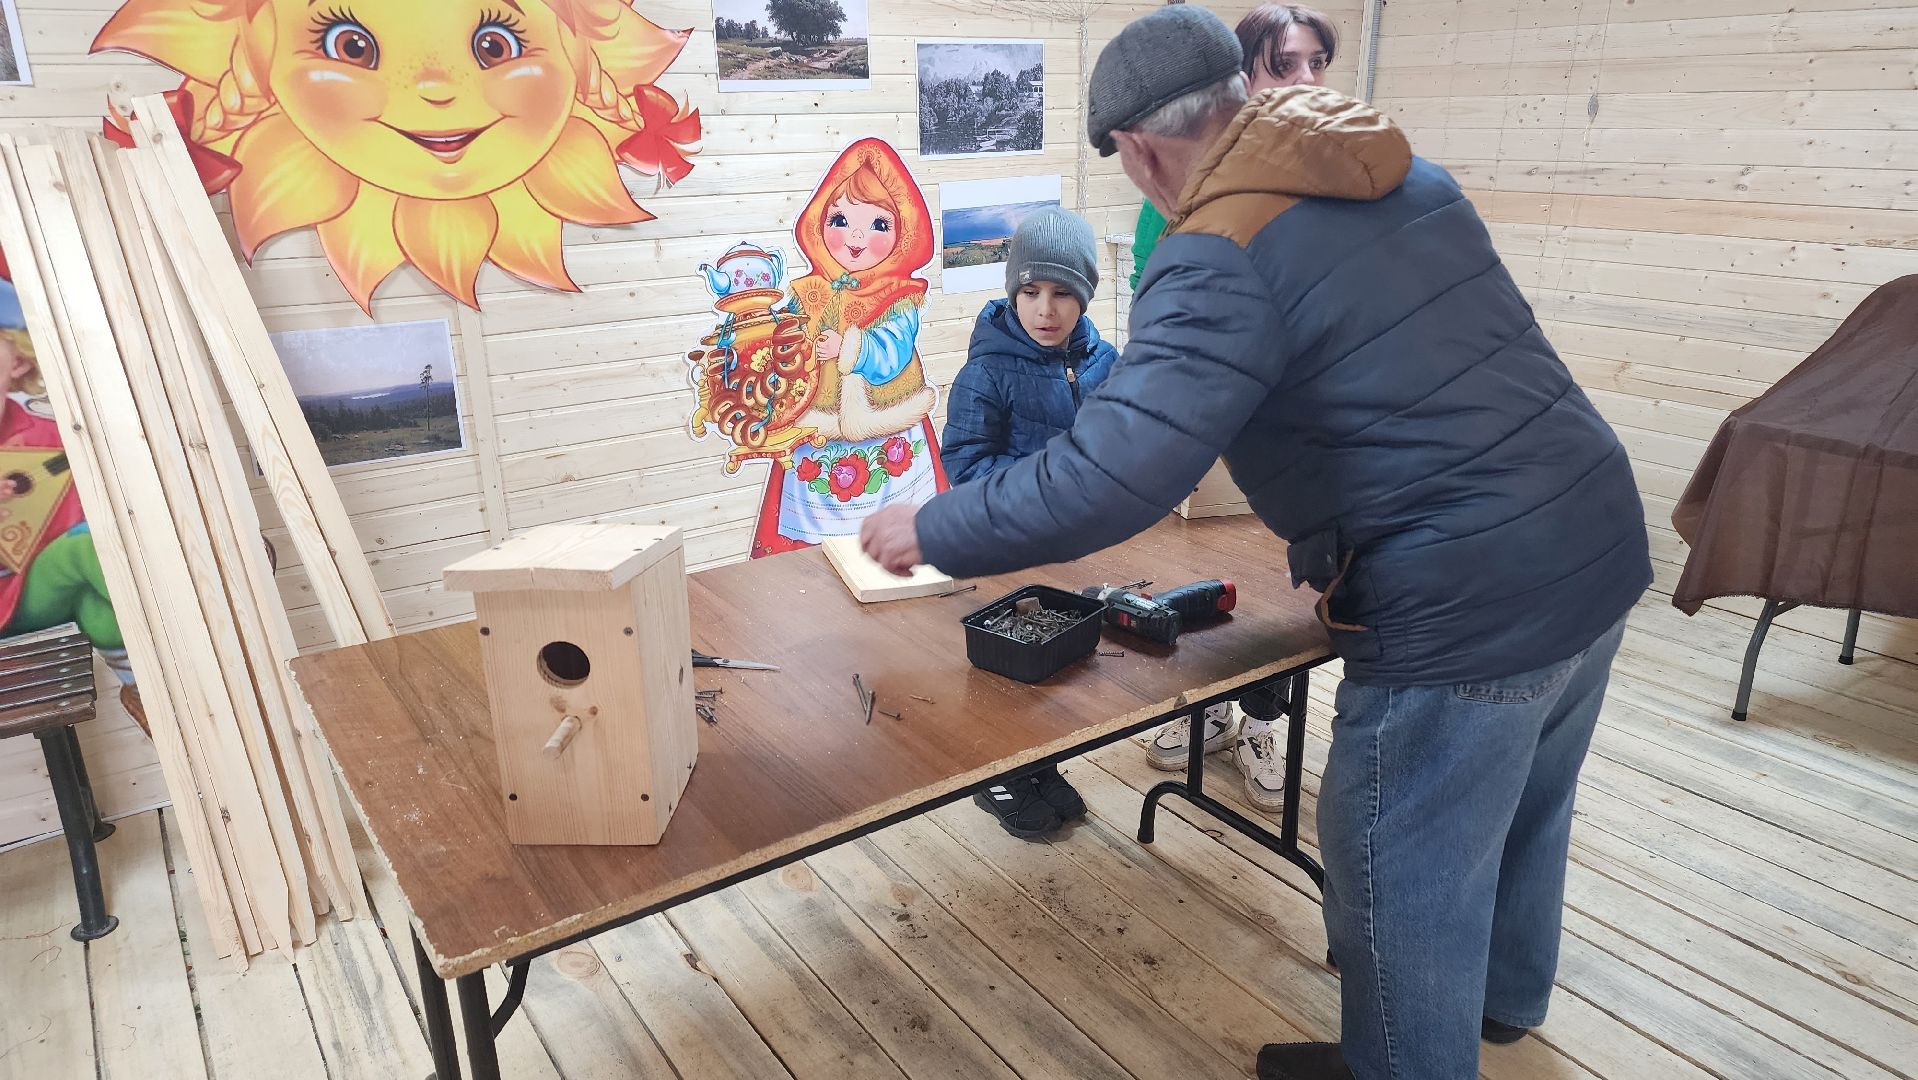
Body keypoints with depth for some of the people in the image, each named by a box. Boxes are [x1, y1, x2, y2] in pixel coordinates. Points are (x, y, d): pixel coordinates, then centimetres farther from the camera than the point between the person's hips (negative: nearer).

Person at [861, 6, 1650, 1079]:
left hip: (1464, 618, -9)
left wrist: (931, 531, -14)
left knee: (1403, 888, 13)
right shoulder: (1411, 175, 7)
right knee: (1524, 810, 30)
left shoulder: (1219, 264, -19)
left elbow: (1108, 479, -28)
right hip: (1604, 552, 9)